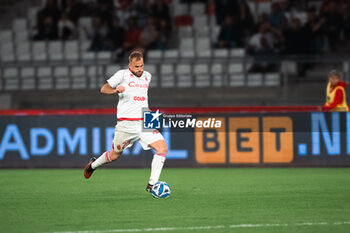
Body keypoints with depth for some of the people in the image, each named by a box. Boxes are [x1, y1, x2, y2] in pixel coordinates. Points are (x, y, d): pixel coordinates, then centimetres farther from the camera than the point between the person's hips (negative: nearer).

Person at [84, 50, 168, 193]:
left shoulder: (147, 76, 13)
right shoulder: (123, 75, -3)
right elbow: (104, 89, 1)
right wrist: (116, 90, -18)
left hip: (144, 122, 4)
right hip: (126, 124, -4)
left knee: (163, 148, -15)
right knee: (115, 155, 9)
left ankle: (152, 185, -13)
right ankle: (93, 165, 41)